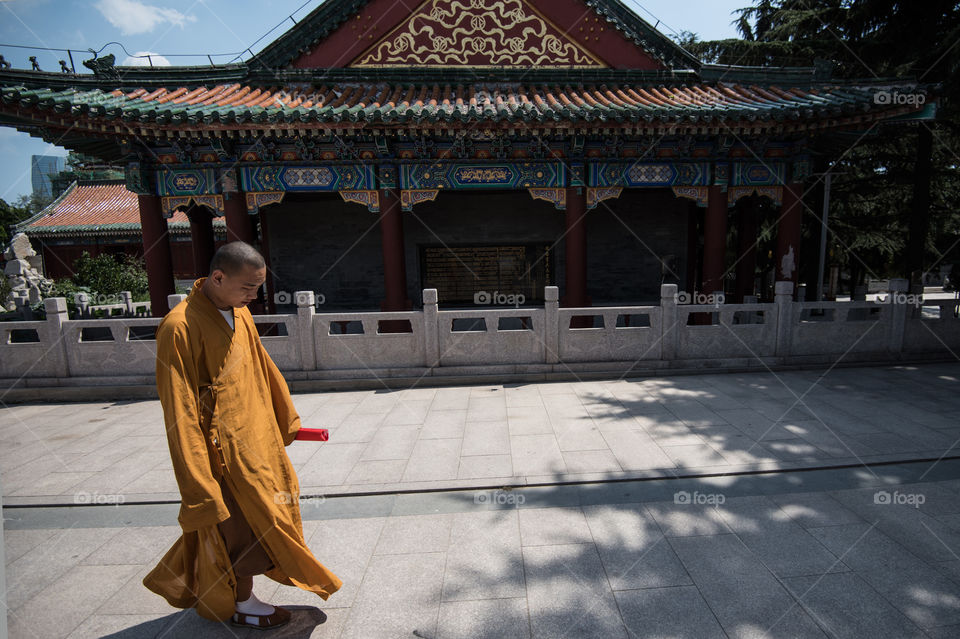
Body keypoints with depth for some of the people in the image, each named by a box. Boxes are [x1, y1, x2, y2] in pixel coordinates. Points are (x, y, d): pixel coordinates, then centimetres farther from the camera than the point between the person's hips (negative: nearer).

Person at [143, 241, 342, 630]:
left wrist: (285, 419, 19)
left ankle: (185, 580, 47)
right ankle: (241, 604, 36)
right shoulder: (180, 328, -23)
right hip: (223, 448, -8)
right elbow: (181, 413, -22)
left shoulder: (239, 312, 2)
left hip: (254, 436, 8)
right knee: (244, 526, 9)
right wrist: (198, 484, -19)